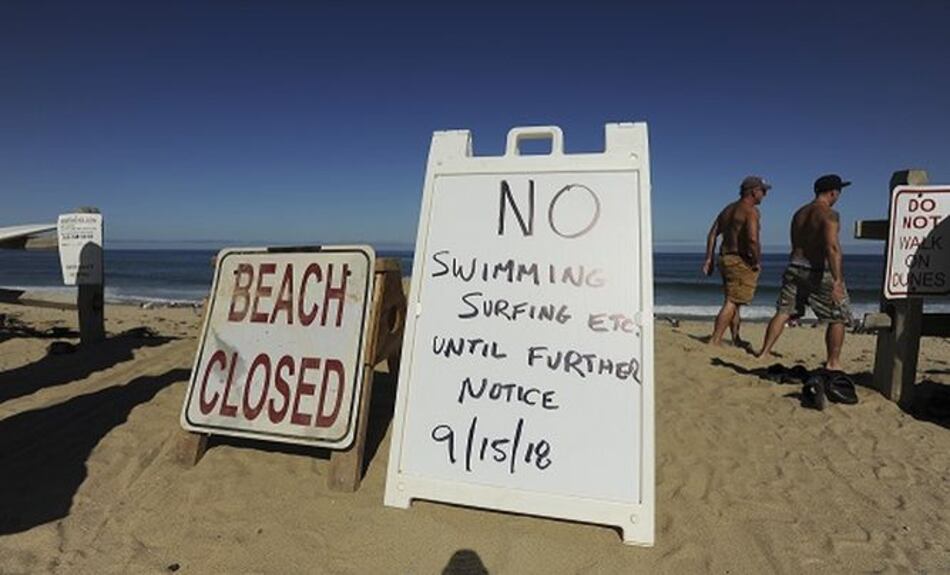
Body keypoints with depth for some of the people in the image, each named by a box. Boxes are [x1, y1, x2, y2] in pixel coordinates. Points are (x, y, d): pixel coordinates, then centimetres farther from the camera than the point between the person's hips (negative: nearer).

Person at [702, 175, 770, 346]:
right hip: (742, 261, -9)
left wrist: (709, 259, 13)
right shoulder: (751, 211, -12)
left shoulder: (728, 209, 14)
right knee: (731, 303, -7)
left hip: (725, 258, 9)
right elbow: (752, 239, -26)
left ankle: (736, 339, 29)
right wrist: (757, 261, -13)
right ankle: (714, 341, -10)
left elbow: (712, 235, 13)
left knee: (735, 302, 19)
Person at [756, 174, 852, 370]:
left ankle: (763, 352, 4)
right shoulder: (829, 214, -11)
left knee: (783, 312, 9)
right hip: (819, 272, -6)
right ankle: (833, 362, 13)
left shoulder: (799, 213, 13)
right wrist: (837, 280, -26)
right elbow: (832, 247, -23)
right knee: (838, 318, 9)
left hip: (795, 267, 6)